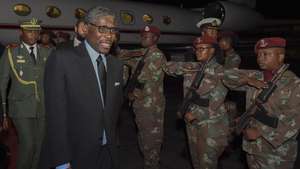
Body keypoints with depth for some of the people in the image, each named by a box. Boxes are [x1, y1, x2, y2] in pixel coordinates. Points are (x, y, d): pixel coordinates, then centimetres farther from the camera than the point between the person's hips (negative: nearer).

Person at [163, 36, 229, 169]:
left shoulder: (219, 71, -12)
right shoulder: (193, 68, 5)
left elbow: (215, 101, -19)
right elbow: (168, 67, 7)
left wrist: (195, 114, -17)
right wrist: (185, 67, -6)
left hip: (210, 123, -6)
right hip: (192, 122, 6)